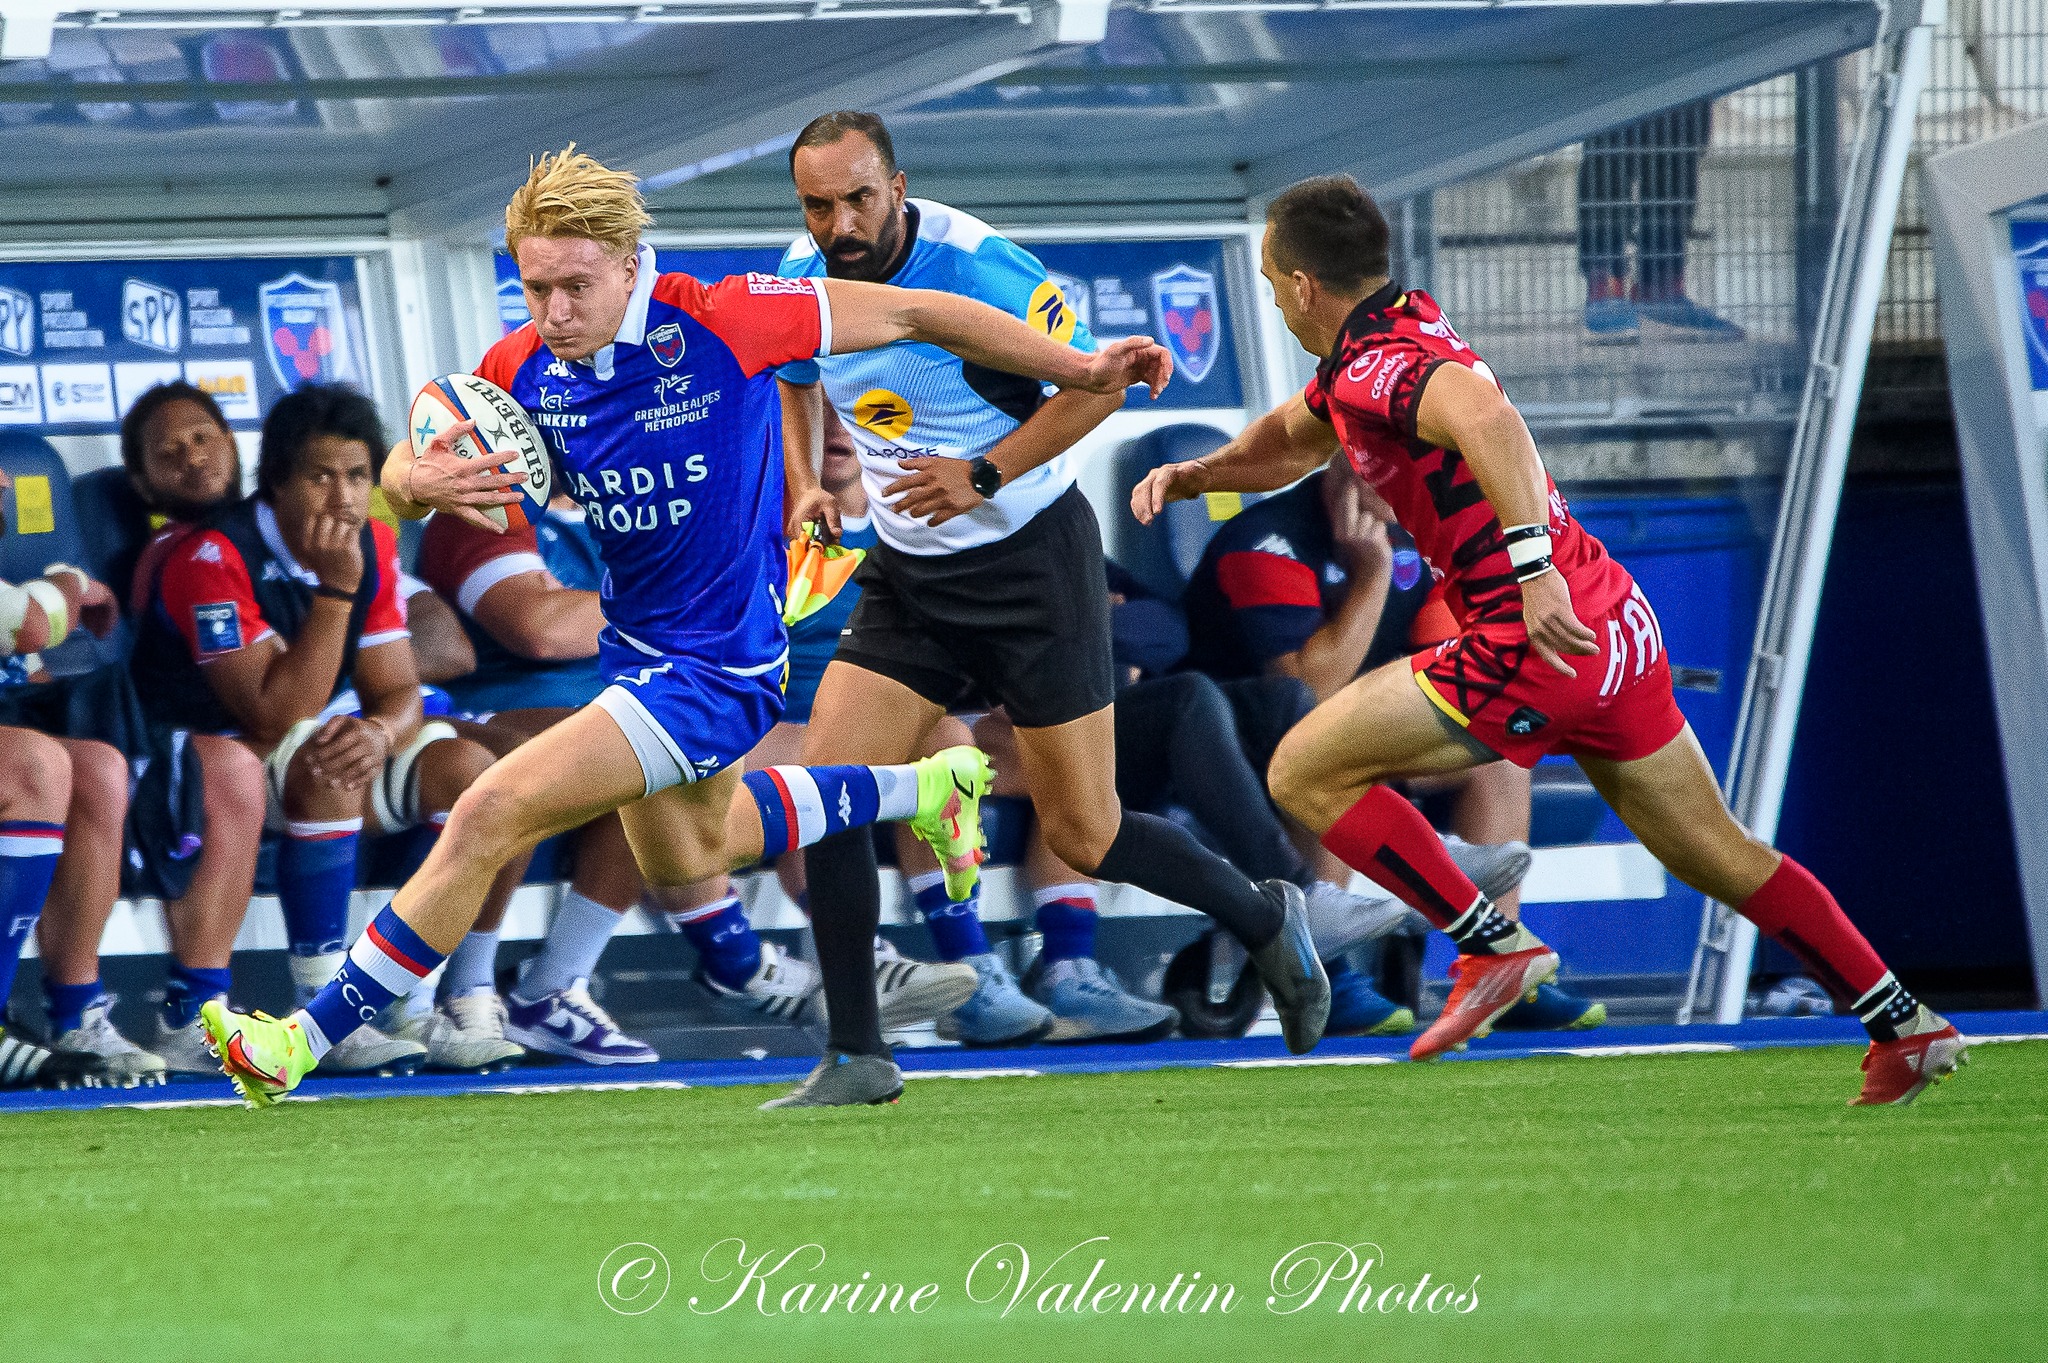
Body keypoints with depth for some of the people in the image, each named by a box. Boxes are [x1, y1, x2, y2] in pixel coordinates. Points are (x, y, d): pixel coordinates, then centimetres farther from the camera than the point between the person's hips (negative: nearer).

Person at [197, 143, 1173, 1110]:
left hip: (717, 665, -8)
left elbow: (912, 315, -15)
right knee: (685, 857, 33)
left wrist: (1082, 371, -11)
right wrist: (418, 482, -25)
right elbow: (404, 472, 1)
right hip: (636, 643, 8)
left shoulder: (716, 322, -25)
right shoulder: (525, 368, -9)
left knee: (490, 817, -18)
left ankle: (306, 1042, -10)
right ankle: (920, 791, 52)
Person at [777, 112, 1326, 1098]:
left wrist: (983, 476, -23)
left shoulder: (977, 268, -21)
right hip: (908, 574, 6)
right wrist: (802, 484, 4)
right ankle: (854, 1053, -1)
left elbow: (1095, 382, -15)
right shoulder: (801, 279, -3)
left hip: (1030, 562, -6)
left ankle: (1263, 921, 28)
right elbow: (795, 381, 20)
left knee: (1084, 837, 0)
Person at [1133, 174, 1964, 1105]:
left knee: (1306, 773, -2)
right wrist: (1192, 474, 17)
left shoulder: (1376, 368, -14)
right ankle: (1904, 1027, 20)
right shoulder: (1402, 325, 16)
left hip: (1538, 642, -10)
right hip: (1615, 623, 10)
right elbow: (1290, 441, 33)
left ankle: (1493, 947, -4)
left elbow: (1484, 416, -37)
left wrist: (1532, 565, -44)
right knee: (1720, 860, 19)